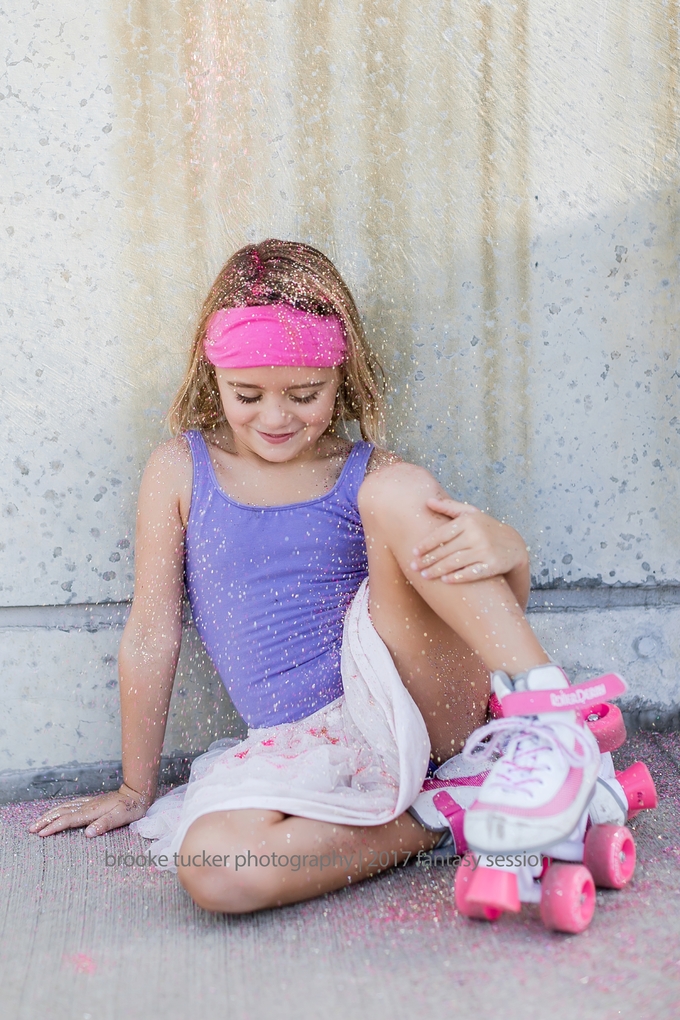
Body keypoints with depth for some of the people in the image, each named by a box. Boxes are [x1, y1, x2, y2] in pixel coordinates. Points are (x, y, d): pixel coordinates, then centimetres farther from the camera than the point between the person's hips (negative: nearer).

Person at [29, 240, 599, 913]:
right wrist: (136, 791, 14)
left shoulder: (371, 476, 6)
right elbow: (152, 633, 8)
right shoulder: (180, 471, 5)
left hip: (414, 701, 0)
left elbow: (506, 608, 3)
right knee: (213, 870, -33)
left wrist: (506, 550, -23)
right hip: (304, 743, 1)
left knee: (400, 492, -23)